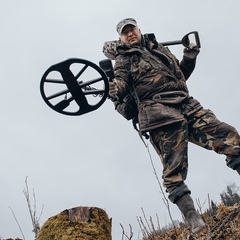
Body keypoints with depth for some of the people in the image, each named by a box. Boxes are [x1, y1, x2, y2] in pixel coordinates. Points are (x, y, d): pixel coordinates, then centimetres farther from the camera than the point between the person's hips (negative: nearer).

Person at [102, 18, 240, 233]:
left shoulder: (160, 48, 26)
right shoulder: (123, 61, 12)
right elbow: (126, 109, 4)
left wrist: (190, 58, 18)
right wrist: (117, 95, -18)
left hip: (188, 106, 5)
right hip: (160, 115, -5)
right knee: (174, 171, -12)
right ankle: (194, 221, -13)